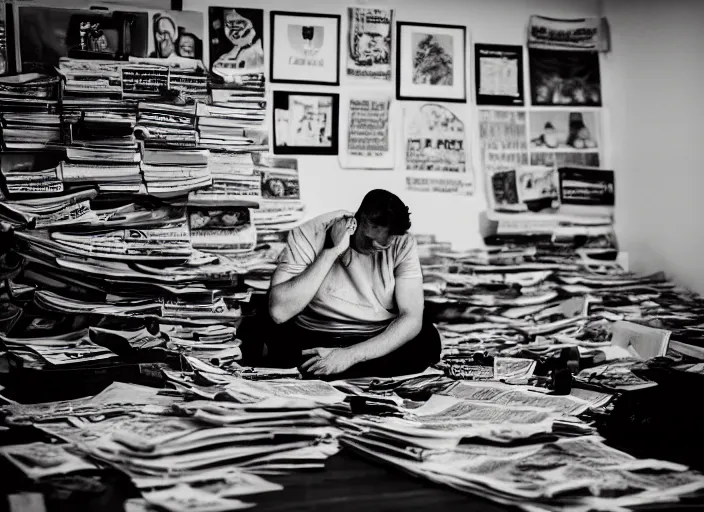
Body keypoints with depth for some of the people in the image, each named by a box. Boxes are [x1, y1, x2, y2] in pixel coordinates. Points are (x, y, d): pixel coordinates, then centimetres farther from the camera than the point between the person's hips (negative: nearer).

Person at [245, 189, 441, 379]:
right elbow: (279, 312, -25)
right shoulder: (308, 236, -15)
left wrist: (351, 355, -30)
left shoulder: (402, 245, -10)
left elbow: (412, 318, -17)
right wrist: (332, 251, -27)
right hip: (312, 340, -3)